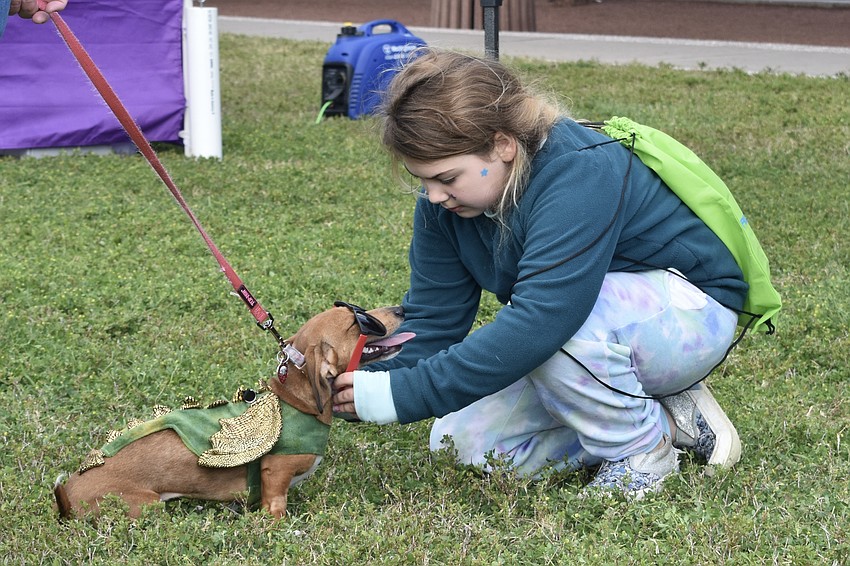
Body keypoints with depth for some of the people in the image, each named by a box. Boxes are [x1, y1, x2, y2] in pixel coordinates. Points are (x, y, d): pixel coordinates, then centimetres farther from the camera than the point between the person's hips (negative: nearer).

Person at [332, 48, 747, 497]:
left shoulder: (581, 175, -34)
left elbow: (537, 324, -44)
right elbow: (432, 321, -8)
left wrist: (403, 393, -43)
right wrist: (373, 380, -28)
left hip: (689, 317, -8)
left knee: (560, 322, -38)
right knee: (462, 442, -5)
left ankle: (643, 450, -10)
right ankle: (673, 420, 4)